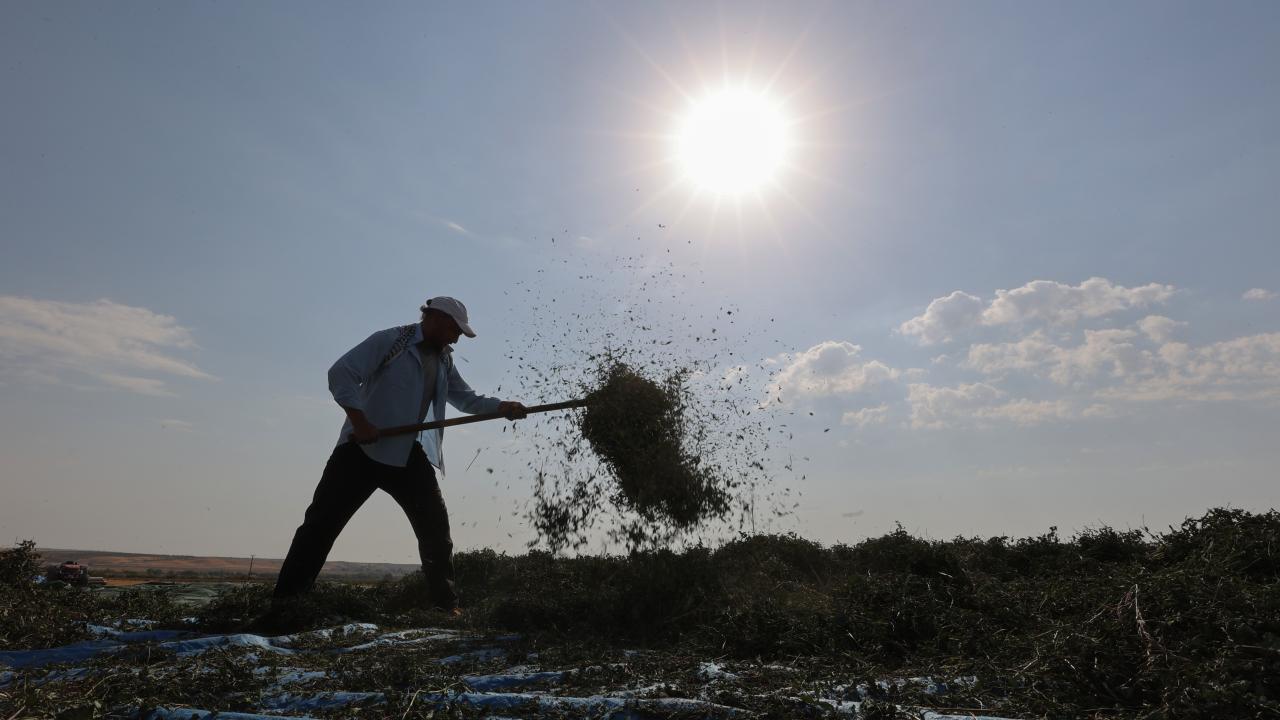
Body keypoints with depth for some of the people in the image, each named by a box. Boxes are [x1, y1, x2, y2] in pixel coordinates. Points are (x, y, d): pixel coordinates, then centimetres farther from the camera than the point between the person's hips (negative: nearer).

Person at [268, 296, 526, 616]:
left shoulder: (443, 361, 13)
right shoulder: (389, 341, -9)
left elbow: (466, 397, 17)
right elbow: (341, 373, -16)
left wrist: (502, 406, -1)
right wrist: (359, 421, -24)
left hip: (409, 457, 6)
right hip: (363, 448, -6)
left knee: (436, 527, 0)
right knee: (322, 520, -3)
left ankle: (447, 605, 9)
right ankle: (283, 600, 9)